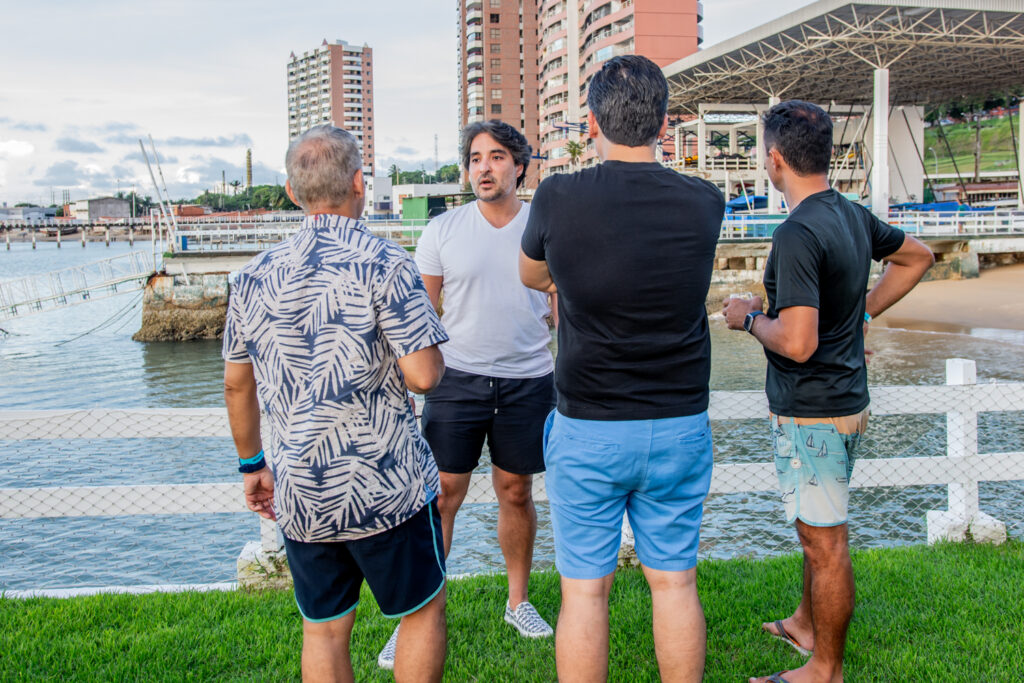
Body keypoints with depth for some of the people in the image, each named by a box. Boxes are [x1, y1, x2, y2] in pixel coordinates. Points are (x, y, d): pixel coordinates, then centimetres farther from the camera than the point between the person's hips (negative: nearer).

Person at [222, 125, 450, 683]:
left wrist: (252, 464, 23)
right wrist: (430, 349, 6)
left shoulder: (254, 277, 5)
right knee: (423, 611, 16)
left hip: (297, 493, 5)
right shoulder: (384, 264, -12)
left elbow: (237, 385, 12)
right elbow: (424, 376, -17)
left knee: (323, 631, 17)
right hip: (386, 489, -4)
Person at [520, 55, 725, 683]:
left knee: (585, 589, 9)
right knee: (675, 581, 15)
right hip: (680, 426, 3)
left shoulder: (558, 199, -11)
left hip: (587, 431, -2)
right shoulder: (705, 203, -5)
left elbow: (532, 276, 9)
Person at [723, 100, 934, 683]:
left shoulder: (799, 233, -24)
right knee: (819, 529, 24)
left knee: (825, 540, 3)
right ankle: (808, 624, 42)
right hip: (848, 400, 10)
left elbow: (797, 343, -30)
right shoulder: (854, 215, 4)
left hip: (812, 413, -9)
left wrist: (750, 317, -11)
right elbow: (918, 257, 23)